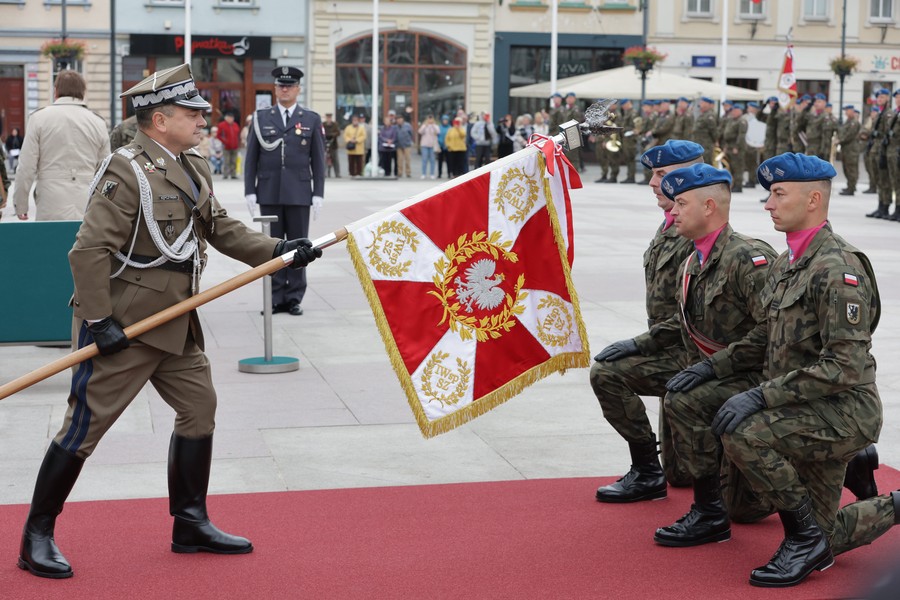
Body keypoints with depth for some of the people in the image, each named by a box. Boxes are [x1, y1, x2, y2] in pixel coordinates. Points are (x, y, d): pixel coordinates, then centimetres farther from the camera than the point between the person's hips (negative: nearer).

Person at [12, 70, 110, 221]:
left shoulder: (39, 118, 1)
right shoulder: (98, 122, 8)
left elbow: (26, 167, -1)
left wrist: (21, 206, 9)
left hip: (51, 211, -2)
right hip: (90, 212, 2)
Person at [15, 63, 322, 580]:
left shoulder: (194, 168, 10)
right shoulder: (127, 172, -17)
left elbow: (222, 230, 14)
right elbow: (90, 251, -21)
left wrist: (278, 251, 1)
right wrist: (98, 320, -22)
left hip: (176, 323, 9)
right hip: (122, 325, -9)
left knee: (200, 408, 11)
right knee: (86, 425, -2)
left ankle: (191, 524, 24)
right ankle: (38, 537, 10)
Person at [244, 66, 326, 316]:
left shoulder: (312, 119, 6)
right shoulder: (261, 118, 7)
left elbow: (318, 160, 4)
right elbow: (251, 158, 6)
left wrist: (318, 193, -2)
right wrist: (249, 190, -1)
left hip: (299, 192, -1)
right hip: (269, 192, 1)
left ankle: (294, 298, 10)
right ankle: (275, 298, 9)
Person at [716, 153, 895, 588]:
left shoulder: (837, 270, -20)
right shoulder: (785, 265, 9)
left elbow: (845, 367, -26)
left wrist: (763, 396, -26)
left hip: (843, 413, -9)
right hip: (809, 416, 9)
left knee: (742, 434, -31)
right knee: (821, 546, 13)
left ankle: (805, 537, -13)